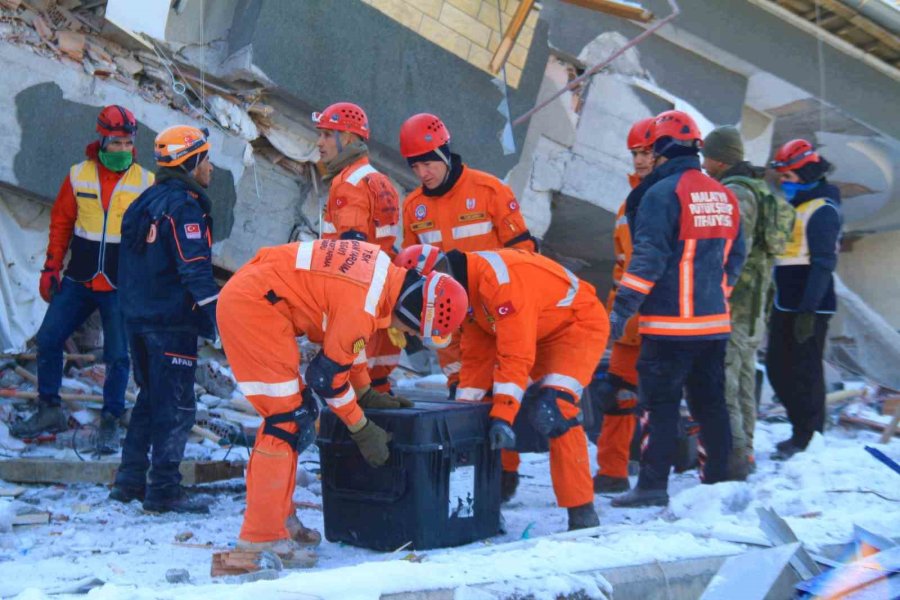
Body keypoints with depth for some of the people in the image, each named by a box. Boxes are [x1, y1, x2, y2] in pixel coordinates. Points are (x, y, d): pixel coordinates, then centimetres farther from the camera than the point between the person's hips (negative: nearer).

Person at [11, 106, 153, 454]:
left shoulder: (146, 183, -4)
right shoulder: (79, 176, 2)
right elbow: (61, 223, 9)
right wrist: (51, 267, 5)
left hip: (121, 287, -2)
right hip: (78, 281, 3)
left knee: (117, 356, -1)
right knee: (48, 340, 3)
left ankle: (110, 424, 13)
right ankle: (49, 410, 20)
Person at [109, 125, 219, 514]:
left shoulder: (145, 202, 15)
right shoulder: (184, 206, -13)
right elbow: (195, 270, -21)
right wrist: (217, 320, -22)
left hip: (138, 317, 9)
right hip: (172, 321, -9)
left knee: (150, 397, 18)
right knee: (176, 405, -3)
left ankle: (130, 481, 22)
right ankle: (163, 491, -1)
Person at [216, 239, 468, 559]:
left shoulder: (388, 273, 4)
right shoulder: (363, 307, -24)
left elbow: (345, 336, 19)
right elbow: (327, 374, -15)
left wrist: (365, 394, 21)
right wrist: (362, 429, -3)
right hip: (254, 306, -10)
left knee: (288, 411, 15)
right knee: (289, 418, -10)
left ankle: (277, 517, 23)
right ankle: (262, 535, -7)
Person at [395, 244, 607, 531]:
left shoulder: (501, 279, -33)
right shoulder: (465, 287, -4)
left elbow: (515, 355, -35)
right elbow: (477, 355, -2)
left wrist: (503, 416, -37)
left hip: (579, 324, -9)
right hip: (537, 334, 9)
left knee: (552, 413, -24)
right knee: (485, 403, 3)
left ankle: (582, 513, -16)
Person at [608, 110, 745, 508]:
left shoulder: (661, 193, -12)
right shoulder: (723, 196, 12)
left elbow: (648, 258, -18)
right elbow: (735, 257, 17)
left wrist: (622, 307, -16)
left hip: (671, 322, -7)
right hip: (715, 321, 7)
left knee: (661, 403, -3)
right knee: (710, 401, 15)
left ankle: (653, 486, -3)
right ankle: (719, 477, 20)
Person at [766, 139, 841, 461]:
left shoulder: (823, 210, -12)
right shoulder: (794, 205, 16)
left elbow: (823, 264, -18)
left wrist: (807, 310, -22)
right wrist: (777, 303, 20)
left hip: (810, 305, -10)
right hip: (786, 303, 10)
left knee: (804, 373, -4)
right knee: (777, 368, 12)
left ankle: (808, 440, 6)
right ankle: (802, 430, 24)